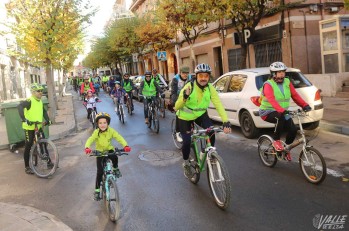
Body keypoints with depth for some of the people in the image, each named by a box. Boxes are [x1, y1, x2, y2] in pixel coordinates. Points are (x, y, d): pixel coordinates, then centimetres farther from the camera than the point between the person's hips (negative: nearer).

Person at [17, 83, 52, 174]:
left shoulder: (40, 101, 7)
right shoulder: (29, 101, -17)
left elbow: (44, 111, 19)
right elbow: (20, 107, -33)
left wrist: (47, 120, 2)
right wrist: (24, 119, -44)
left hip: (38, 127, 7)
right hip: (29, 127, -7)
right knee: (28, 147, 2)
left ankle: (49, 163, 19)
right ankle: (27, 167, 13)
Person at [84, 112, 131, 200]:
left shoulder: (111, 131, -18)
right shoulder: (96, 132, -20)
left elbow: (119, 138, -29)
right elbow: (90, 140, -34)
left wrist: (125, 146, -48)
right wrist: (87, 147, -56)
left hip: (109, 150, 1)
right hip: (99, 151, 0)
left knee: (115, 158, -32)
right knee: (100, 171, -8)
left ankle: (115, 169, 2)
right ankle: (97, 190, 8)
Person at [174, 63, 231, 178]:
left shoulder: (210, 88, -18)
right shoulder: (189, 87, -27)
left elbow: (218, 104, -25)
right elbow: (176, 107, -26)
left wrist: (226, 121, -37)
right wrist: (184, 97, -47)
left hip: (201, 114, 3)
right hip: (185, 117, -2)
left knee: (211, 132, -23)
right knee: (187, 142, -12)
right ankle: (186, 164, 16)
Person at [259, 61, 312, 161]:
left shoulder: (287, 82, 3)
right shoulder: (268, 85, -16)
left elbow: (295, 95, -3)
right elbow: (271, 100, -32)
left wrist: (305, 105, -19)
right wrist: (282, 110, -47)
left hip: (282, 112, 6)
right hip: (268, 112, -6)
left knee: (293, 129, -12)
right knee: (281, 118, -37)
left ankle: (286, 148, 16)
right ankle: (276, 141, -16)